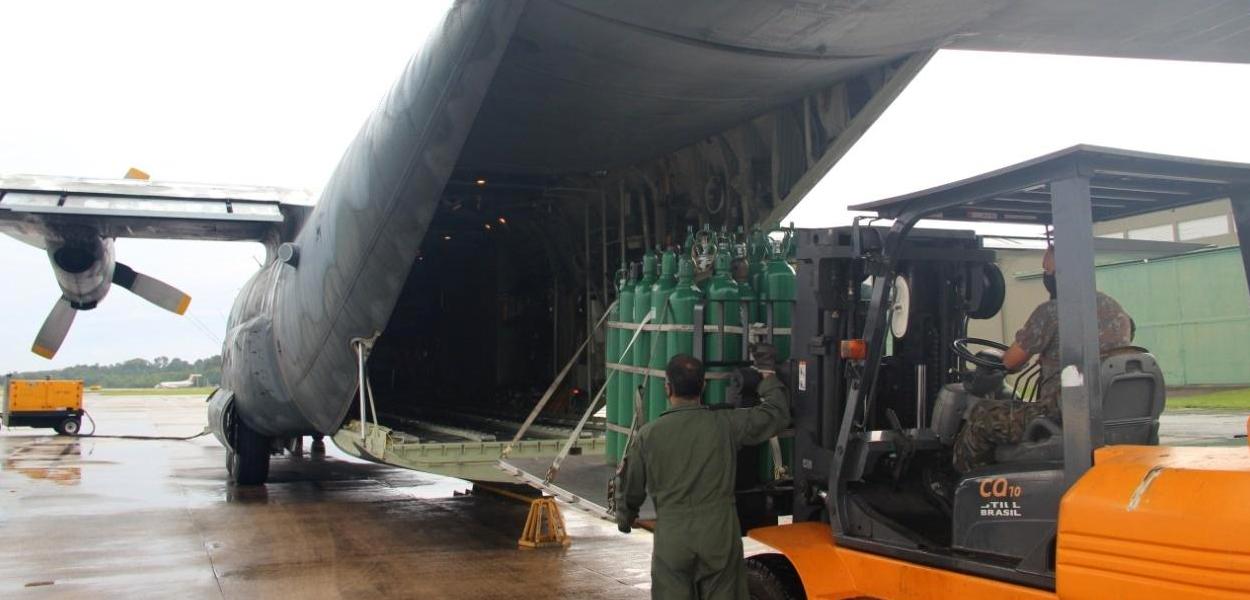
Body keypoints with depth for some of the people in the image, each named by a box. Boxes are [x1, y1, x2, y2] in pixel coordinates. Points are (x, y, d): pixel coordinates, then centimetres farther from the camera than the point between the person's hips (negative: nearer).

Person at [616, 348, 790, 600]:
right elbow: (778, 413, 6)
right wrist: (767, 373, 20)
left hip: (671, 541, 0)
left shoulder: (648, 435, -4)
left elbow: (632, 489, 8)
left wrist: (624, 519, 29)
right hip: (720, 537, 0)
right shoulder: (725, 425, -6)